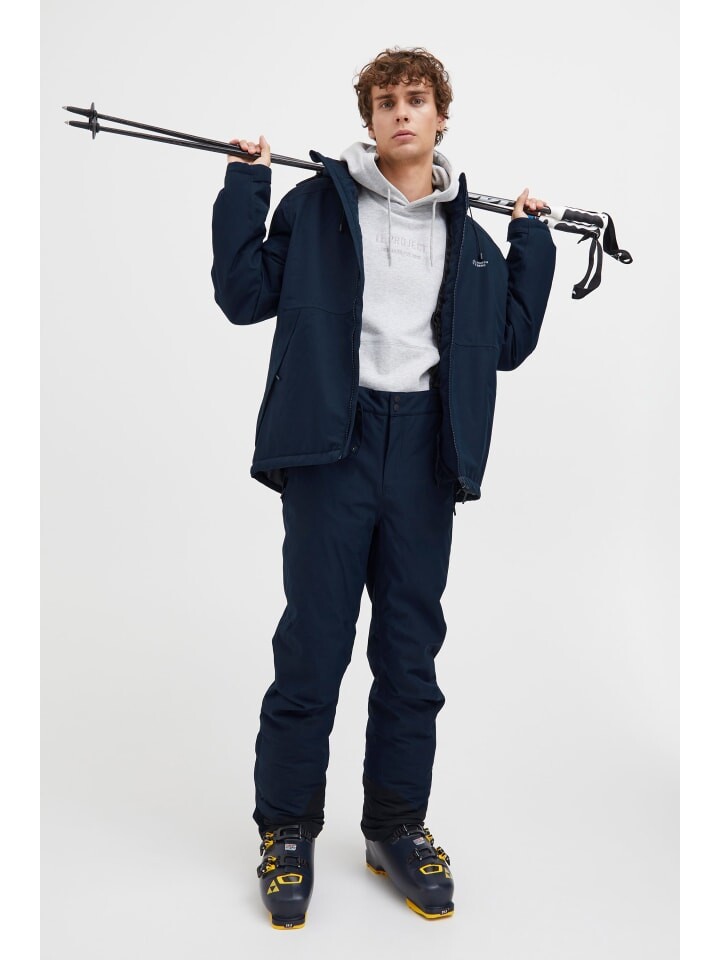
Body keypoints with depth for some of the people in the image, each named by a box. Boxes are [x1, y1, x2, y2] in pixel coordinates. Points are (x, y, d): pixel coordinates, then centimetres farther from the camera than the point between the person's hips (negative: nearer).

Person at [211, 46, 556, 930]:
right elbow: (245, 296, 1)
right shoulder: (318, 202, 6)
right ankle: (287, 830, 17)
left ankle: (397, 828, 24)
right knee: (313, 642, 1)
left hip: (425, 450, 3)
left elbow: (510, 342, 15)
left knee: (412, 647, 9)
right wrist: (245, 183, -2)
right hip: (333, 441, -3)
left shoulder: (470, 235, 15)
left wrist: (532, 238, 12)